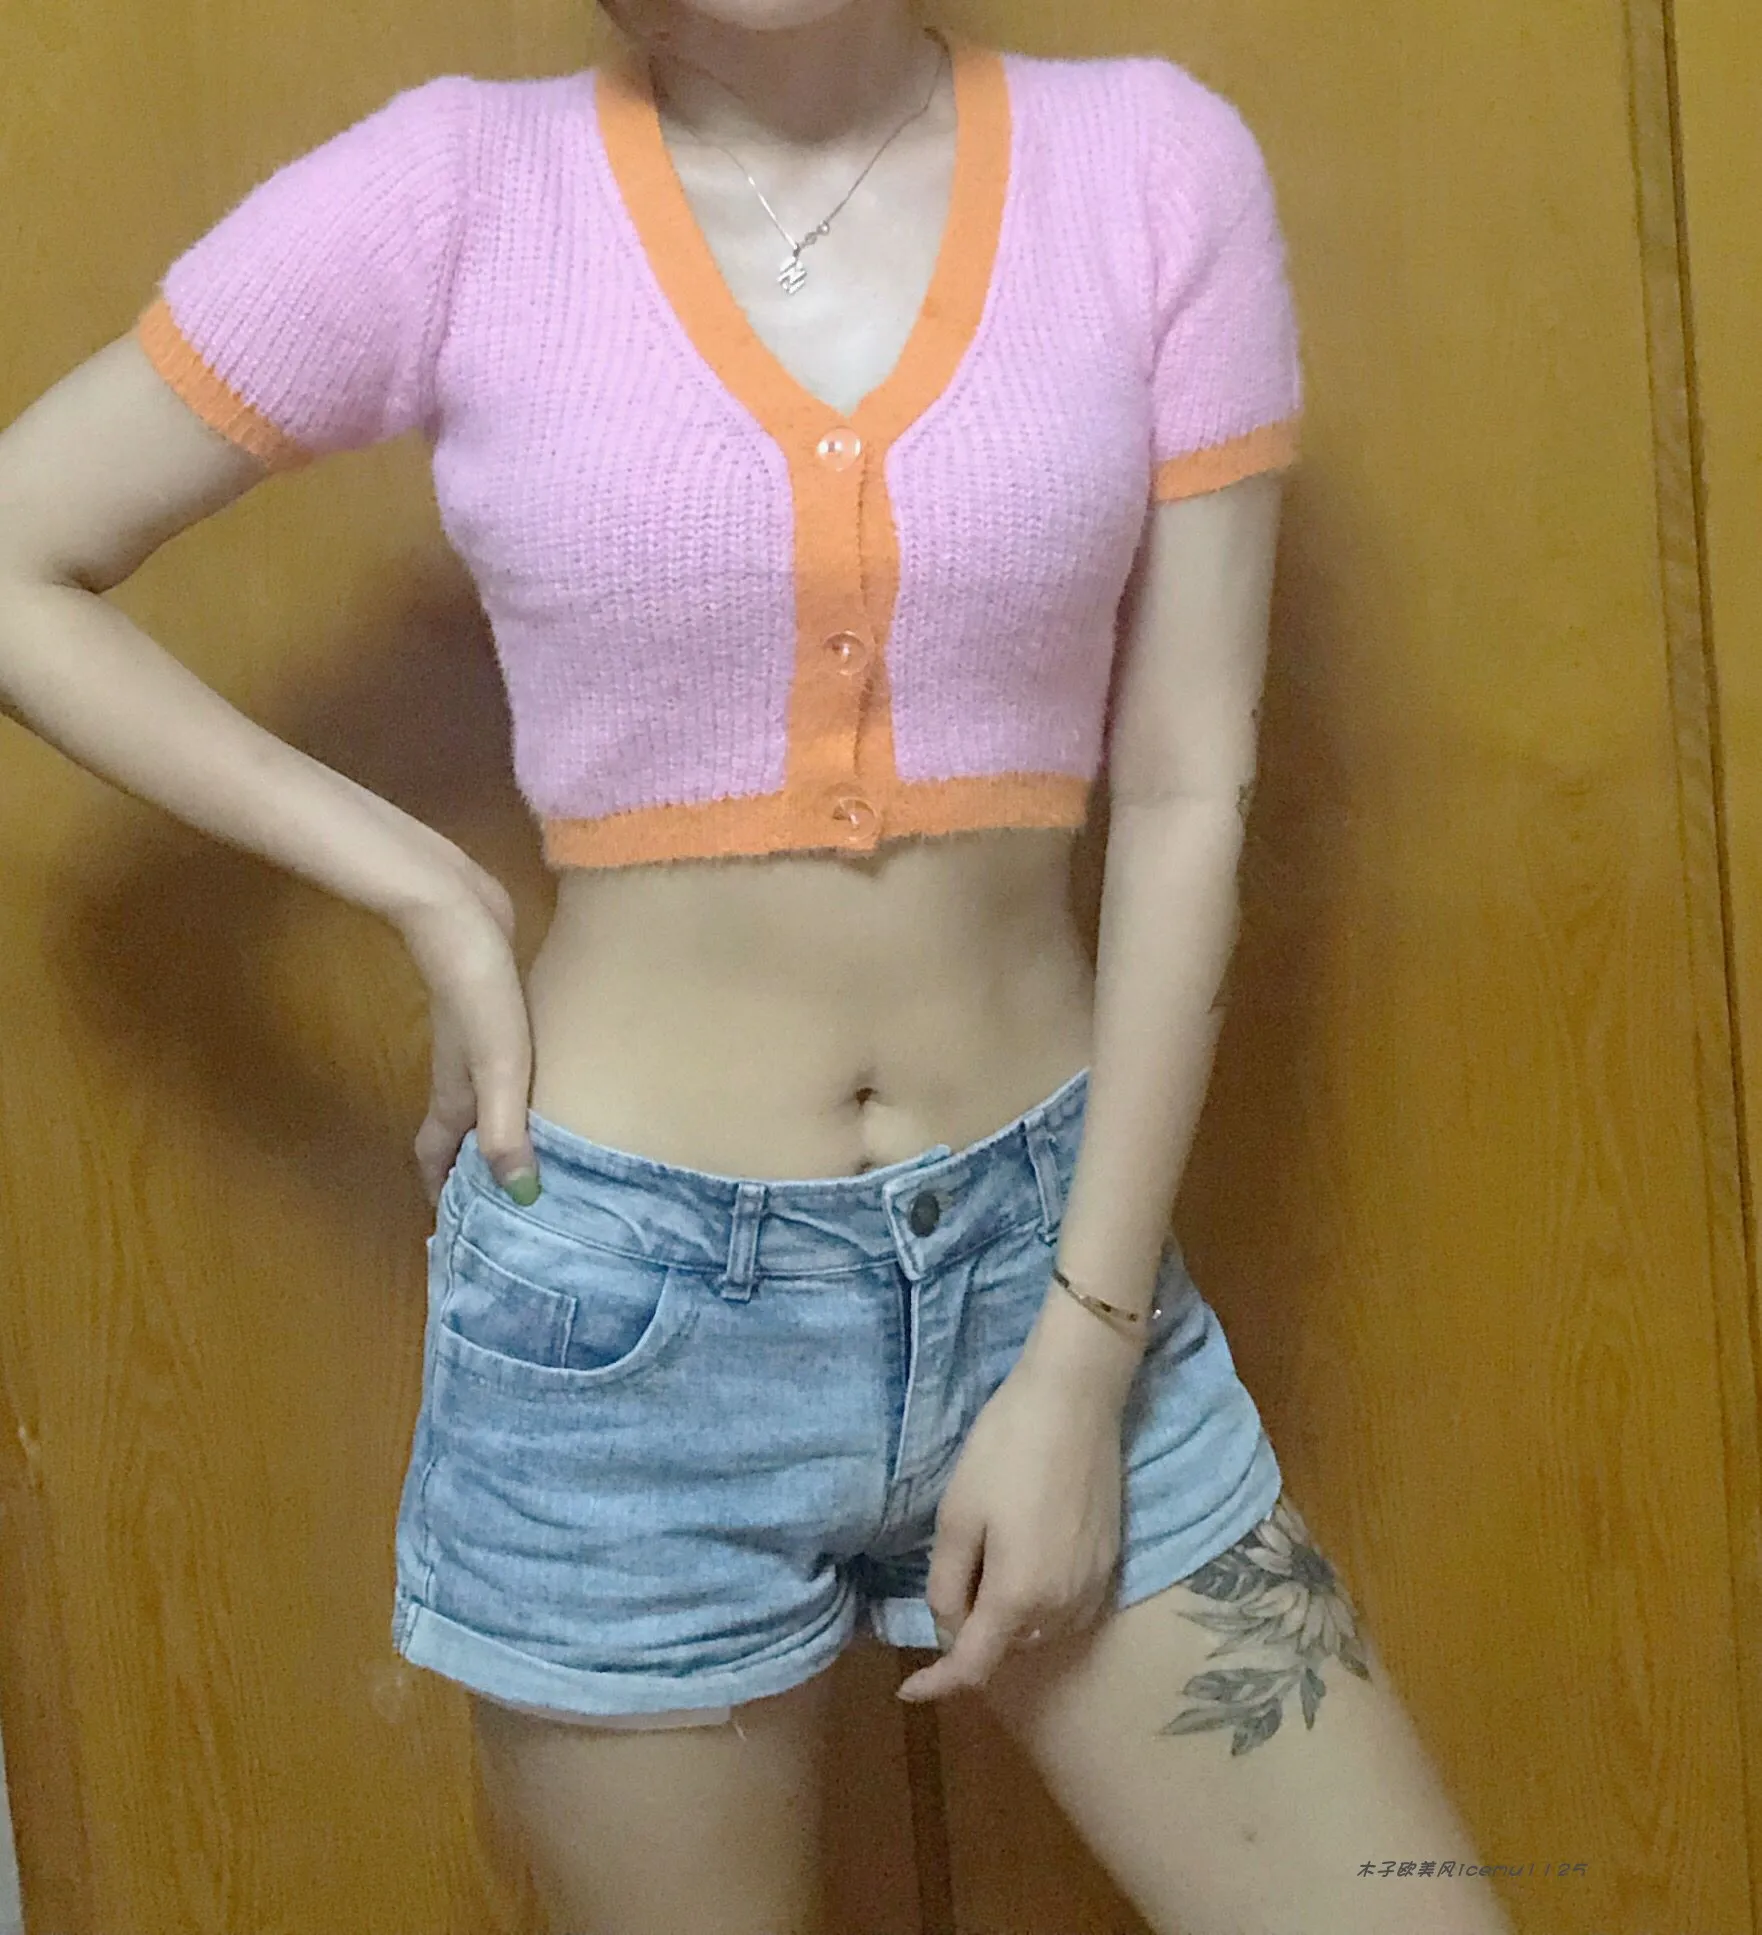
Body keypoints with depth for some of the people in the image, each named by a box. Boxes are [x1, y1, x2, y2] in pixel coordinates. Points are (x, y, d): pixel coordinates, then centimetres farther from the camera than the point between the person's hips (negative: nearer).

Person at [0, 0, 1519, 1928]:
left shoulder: (1157, 164, -2)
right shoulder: (457, 188, -5)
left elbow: (1187, 793, -3)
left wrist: (1083, 1363, -6)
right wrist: (424, 889, -6)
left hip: (1050, 1241, 2)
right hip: (625, 1304, -1)